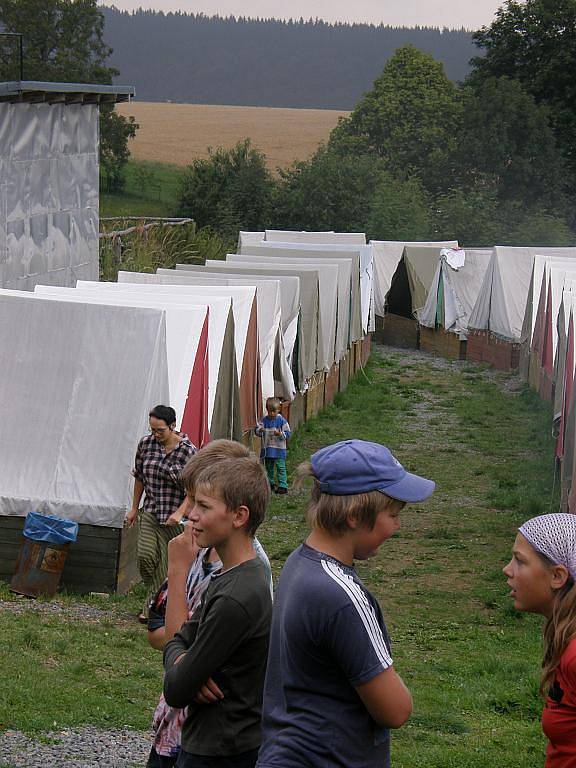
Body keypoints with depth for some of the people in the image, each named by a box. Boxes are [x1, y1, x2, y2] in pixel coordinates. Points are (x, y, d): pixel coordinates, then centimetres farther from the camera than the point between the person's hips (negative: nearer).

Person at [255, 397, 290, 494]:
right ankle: (270, 483, 30)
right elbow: (257, 429, 1)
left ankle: (283, 486, -4)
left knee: (280, 468, -5)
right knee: (268, 467, 16)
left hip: (279, 449, -4)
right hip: (266, 449, 4)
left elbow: (287, 433, -9)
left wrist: (280, 434, -27)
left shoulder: (281, 420, -7)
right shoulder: (264, 420, 3)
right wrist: (259, 430, -22)